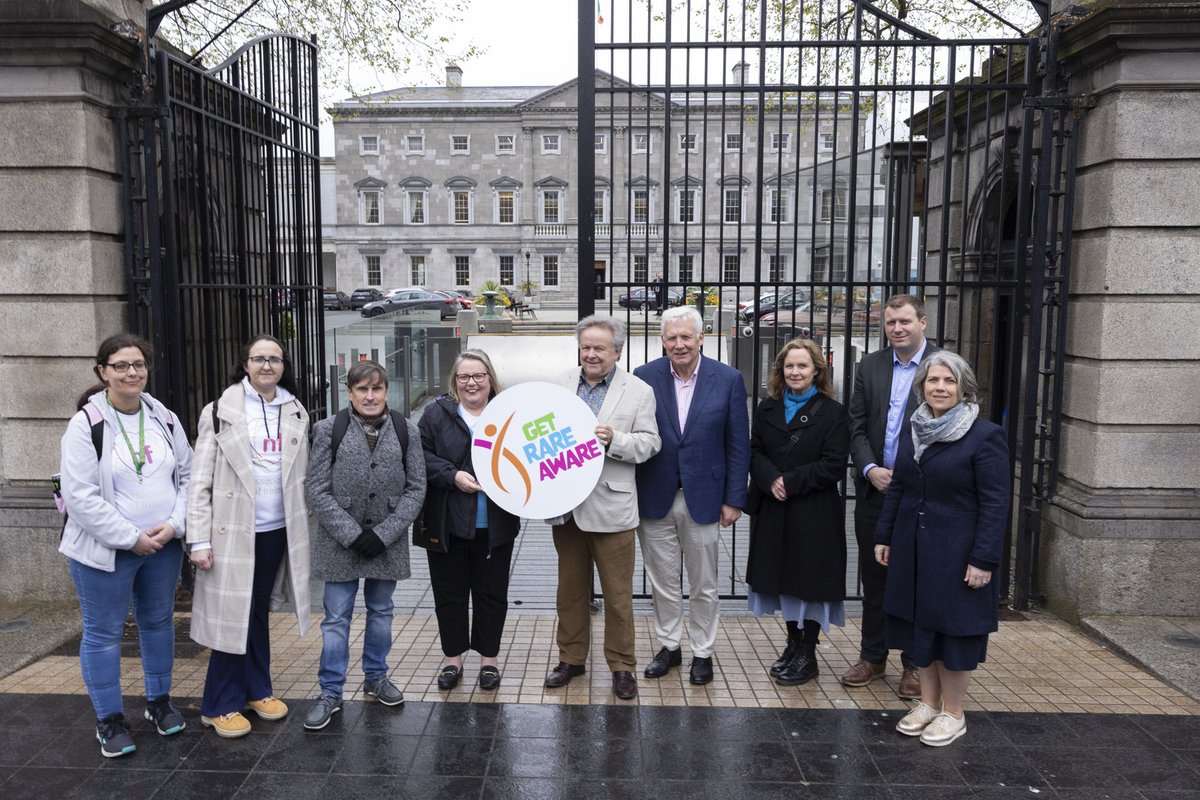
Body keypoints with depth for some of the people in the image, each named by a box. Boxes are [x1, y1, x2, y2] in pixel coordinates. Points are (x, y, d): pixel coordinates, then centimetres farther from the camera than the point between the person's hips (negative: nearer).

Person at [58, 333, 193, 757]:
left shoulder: (165, 419, 3)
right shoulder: (87, 423, -12)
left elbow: (187, 475, 7)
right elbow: (80, 496, -16)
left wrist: (173, 524, -8)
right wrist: (131, 538, -16)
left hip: (163, 545, 5)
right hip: (105, 549, -4)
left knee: (159, 622, 16)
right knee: (104, 632, 7)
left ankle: (159, 700, 34)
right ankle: (109, 720, 23)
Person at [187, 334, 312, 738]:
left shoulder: (296, 413, 6)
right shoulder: (220, 411, -6)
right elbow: (201, 480, -7)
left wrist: (303, 528, 9)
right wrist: (199, 539, -12)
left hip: (278, 530, 4)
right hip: (234, 529, -4)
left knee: (259, 612, 16)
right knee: (232, 615, 2)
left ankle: (256, 689, 30)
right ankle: (221, 705, 16)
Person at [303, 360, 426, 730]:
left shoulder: (406, 431, -1)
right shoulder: (328, 430, -5)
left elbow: (416, 488, -2)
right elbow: (317, 491, -7)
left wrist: (383, 533, -11)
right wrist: (352, 535, -14)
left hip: (388, 542, 2)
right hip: (339, 542, -2)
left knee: (380, 611, 16)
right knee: (336, 618, 5)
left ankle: (376, 677, 34)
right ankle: (330, 692, 19)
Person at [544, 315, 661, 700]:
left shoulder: (639, 391, -3)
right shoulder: (562, 383, 7)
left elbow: (650, 442, -7)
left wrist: (615, 439, -21)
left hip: (611, 507, -3)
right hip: (565, 505, 4)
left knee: (618, 595, 6)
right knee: (570, 589, 17)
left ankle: (621, 665, 22)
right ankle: (571, 657, 33)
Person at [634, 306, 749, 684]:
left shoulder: (728, 379, -4)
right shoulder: (644, 377, -4)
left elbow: (738, 445, -2)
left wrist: (734, 499, -4)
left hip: (702, 498, -1)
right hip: (655, 498, 1)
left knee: (704, 585, 12)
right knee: (663, 583, 14)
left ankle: (702, 653, 29)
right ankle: (668, 647, 32)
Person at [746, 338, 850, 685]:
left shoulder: (832, 412, -4)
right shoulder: (768, 409, 10)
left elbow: (834, 466, -11)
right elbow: (755, 453, 5)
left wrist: (791, 483, -17)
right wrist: (770, 480, -15)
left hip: (814, 514, -4)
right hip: (774, 511, 5)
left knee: (810, 579, 3)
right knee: (784, 576, 13)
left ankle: (807, 655, 17)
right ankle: (793, 644, 29)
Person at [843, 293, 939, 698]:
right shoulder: (869, 366, 6)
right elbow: (857, 426, 5)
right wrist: (870, 469, -10)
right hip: (874, 490, 3)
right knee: (874, 578, 13)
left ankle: (915, 664, 23)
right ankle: (872, 657, 28)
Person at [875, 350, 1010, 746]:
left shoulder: (985, 435, -12)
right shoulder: (914, 431, 6)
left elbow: (995, 504, -14)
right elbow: (897, 488, 13)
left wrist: (984, 559, -17)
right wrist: (884, 536, 11)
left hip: (956, 554, -6)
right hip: (912, 550, 6)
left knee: (953, 628, 6)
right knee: (919, 625, 14)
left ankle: (953, 713, 23)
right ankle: (928, 702, 31)